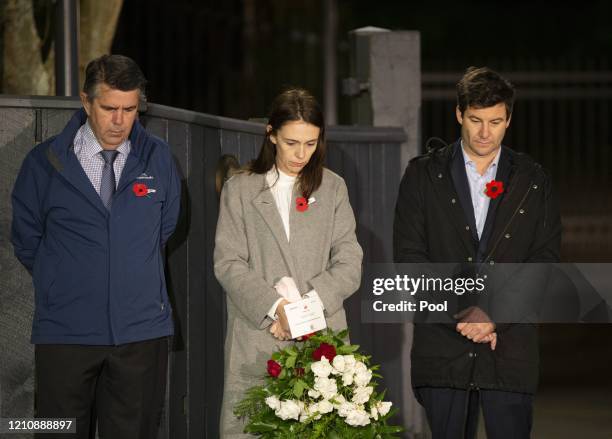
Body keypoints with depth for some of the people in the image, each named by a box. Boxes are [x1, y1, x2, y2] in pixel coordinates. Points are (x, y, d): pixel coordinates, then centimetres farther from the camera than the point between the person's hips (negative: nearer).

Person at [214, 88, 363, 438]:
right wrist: (274, 308, -13)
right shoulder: (240, 189, 9)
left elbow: (349, 264, 4)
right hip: (256, 340, 0)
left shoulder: (333, 188, 12)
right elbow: (228, 264, 1)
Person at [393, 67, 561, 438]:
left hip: (510, 346, 0)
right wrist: (463, 311, -11)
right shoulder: (424, 175, 6)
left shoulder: (533, 181, 8)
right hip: (443, 346, 0)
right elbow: (409, 255, -1)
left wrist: (494, 316, -11)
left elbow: (545, 261, 2)